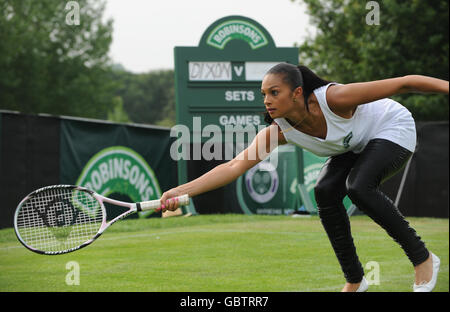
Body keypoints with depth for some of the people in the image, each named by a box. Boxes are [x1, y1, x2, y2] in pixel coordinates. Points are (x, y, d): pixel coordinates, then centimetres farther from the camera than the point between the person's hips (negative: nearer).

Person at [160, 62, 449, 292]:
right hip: (356, 146, 6)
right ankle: (355, 280, 2)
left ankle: (424, 259, -12)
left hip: (394, 129, -6)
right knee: (325, 192, -16)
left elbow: (404, 83, -33)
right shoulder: (277, 131, -23)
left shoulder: (334, 98, -38)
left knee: (358, 187, -29)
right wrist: (181, 191, -42)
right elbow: (236, 165, -31)